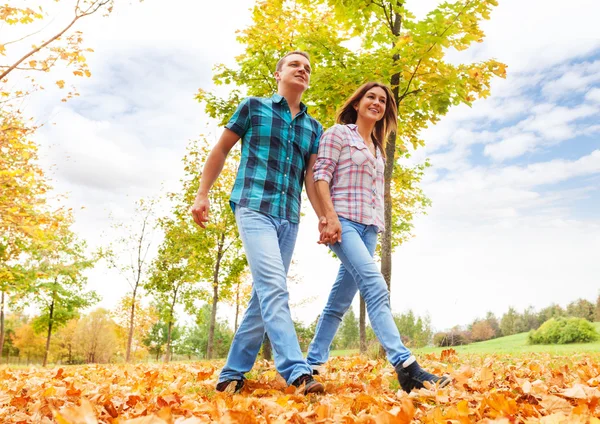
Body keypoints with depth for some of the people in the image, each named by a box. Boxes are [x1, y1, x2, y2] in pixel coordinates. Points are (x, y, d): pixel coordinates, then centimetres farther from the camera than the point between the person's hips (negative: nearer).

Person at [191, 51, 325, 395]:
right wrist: (202, 195, 4)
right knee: (274, 288, -19)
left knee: (266, 294, 5)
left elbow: (312, 176, 9)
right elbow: (221, 150, 10)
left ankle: (233, 373, 16)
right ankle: (297, 372, -22)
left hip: (289, 218, 5)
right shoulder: (253, 106, 7)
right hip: (254, 208, -5)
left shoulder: (314, 128, 17)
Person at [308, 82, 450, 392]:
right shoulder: (338, 133, 4)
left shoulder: (377, 148, 25)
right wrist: (330, 217, -19)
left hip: (369, 227, 7)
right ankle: (405, 366, -28)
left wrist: (376, 226, 16)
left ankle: (312, 364, 14)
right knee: (376, 287, -22)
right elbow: (321, 176, -7)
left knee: (340, 299, 6)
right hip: (343, 221, -7)